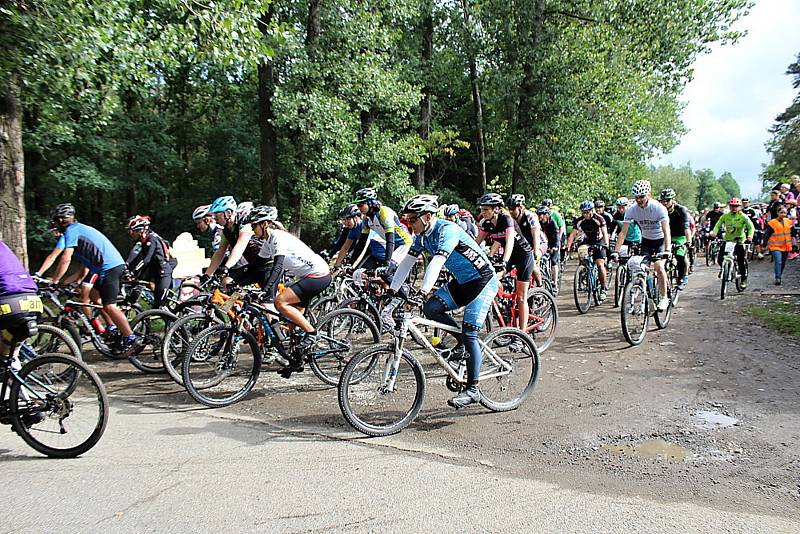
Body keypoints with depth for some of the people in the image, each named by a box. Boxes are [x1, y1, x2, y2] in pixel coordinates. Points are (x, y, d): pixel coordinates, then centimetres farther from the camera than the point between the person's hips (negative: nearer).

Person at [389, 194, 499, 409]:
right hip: (462, 281, 8)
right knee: (431, 308, -12)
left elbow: (437, 262, -37)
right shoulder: (422, 236, 1)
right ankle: (464, 342, 9)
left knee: (469, 334, -13)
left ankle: (472, 389, -4)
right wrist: (393, 289, -5)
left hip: (483, 280, -8)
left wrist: (423, 291, -47)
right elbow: (407, 262, 2)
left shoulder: (447, 230, -25)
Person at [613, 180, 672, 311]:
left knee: (658, 266, -22)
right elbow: (623, 232, -16)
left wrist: (667, 250, -46)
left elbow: (666, 231, -32)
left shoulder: (658, 208, -26)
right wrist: (616, 251, -27)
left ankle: (663, 298, -8)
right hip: (646, 240, 4)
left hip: (660, 240, -4)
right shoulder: (631, 210, -16)